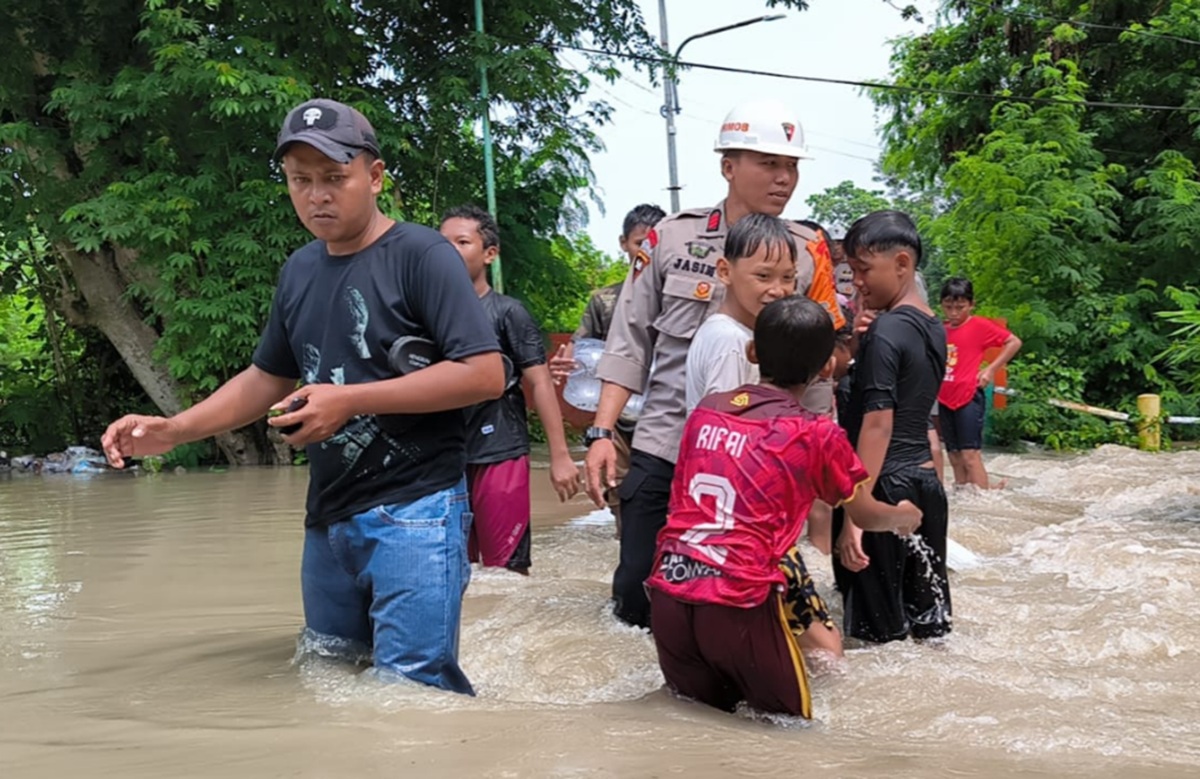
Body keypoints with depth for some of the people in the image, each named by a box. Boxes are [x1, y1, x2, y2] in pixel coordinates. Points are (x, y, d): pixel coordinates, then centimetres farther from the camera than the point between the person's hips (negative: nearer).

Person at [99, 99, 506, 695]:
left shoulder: (421, 255, -10)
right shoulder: (300, 271, 13)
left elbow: (485, 375, -17)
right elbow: (269, 377, 23)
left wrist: (350, 400, -19)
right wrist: (173, 430, 8)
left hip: (413, 510, -8)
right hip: (328, 517, 8)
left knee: (413, 689, -12)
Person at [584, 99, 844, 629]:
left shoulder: (808, 255, 2)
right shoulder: (672, 238, 1)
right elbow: (630, 344, 4)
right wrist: (601, 433, -2)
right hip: (661, 449, 0)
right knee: (636, 593, 1)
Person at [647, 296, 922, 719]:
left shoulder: (706, 409, 13)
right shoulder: (819, 435, 1)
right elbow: (867, 516, 18)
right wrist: (905, 516, 41)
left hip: (668, 592, 5)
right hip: (739, 599, -5)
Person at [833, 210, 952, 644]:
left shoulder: (885, 331, -15)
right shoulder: (933, 328, 11)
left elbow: (877, 425, -20)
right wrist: (860, 339, 8)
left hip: (885, 485, -9)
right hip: (924, 481, 9)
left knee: (882, 632, -2)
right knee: (928, 621, 13)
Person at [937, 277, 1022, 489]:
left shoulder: (979, 326, -5)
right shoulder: (942, 330, 12)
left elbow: (1014, 342, -6)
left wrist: (991, 369, -9)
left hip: (969, 398, -6)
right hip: (945, 400, 6)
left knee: (970, 455, -11)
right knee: (955, 456, 9)